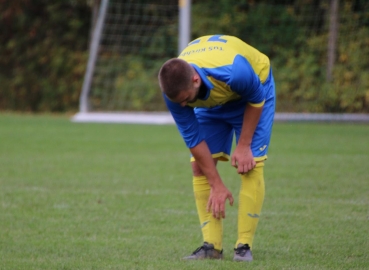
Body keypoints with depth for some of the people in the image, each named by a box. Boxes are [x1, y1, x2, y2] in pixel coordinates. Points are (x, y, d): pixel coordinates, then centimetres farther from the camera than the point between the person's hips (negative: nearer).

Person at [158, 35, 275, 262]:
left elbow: (256, 100, -22)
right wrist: (217, 185, -21)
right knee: (200, 166, -8)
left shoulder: (234, 72, -46)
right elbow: (194, 138, -22)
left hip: (254, 87, -4)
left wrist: (244, 146, -19)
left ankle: (245, 246, -12)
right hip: (210, 100, 4)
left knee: (250, 164, -16)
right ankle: (212, 245, -6)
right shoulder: (175, 90, -32)